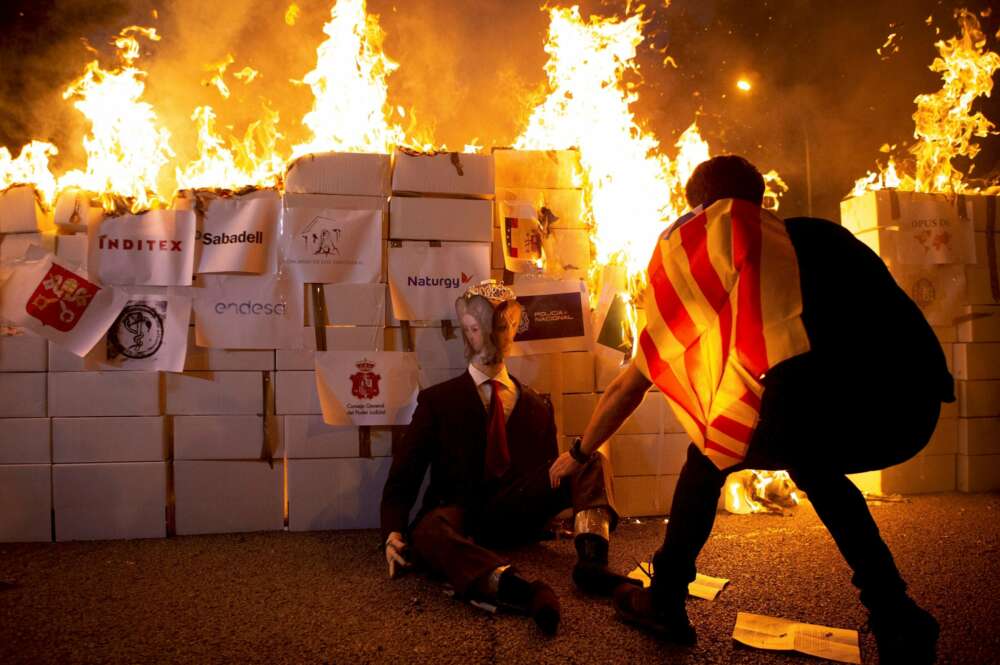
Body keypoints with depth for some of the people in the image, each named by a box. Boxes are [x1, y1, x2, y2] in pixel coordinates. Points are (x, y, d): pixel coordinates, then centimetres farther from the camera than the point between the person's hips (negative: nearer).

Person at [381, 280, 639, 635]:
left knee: (592, 461, -14)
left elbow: (548, 468, 16)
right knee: (428, 532, -37)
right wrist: (393, 533, -16)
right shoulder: (438, 400, 8)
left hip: (517, 514, 3)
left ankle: (592, 559, -37)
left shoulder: (536, 406, 16)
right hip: (458, 512, -2)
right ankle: (517, 588, -57)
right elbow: (403, 474, 2)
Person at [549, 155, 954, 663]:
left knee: (708, 458, 23)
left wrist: (579, 453, 42)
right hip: (916, 407, 5)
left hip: (814, 391, -5)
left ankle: (664, 602, 32)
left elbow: (629, 384, 27)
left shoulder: (700, 257, 19)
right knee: (811, 464, 34)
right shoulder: (820, 234, 29)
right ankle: (896, 618, 33)